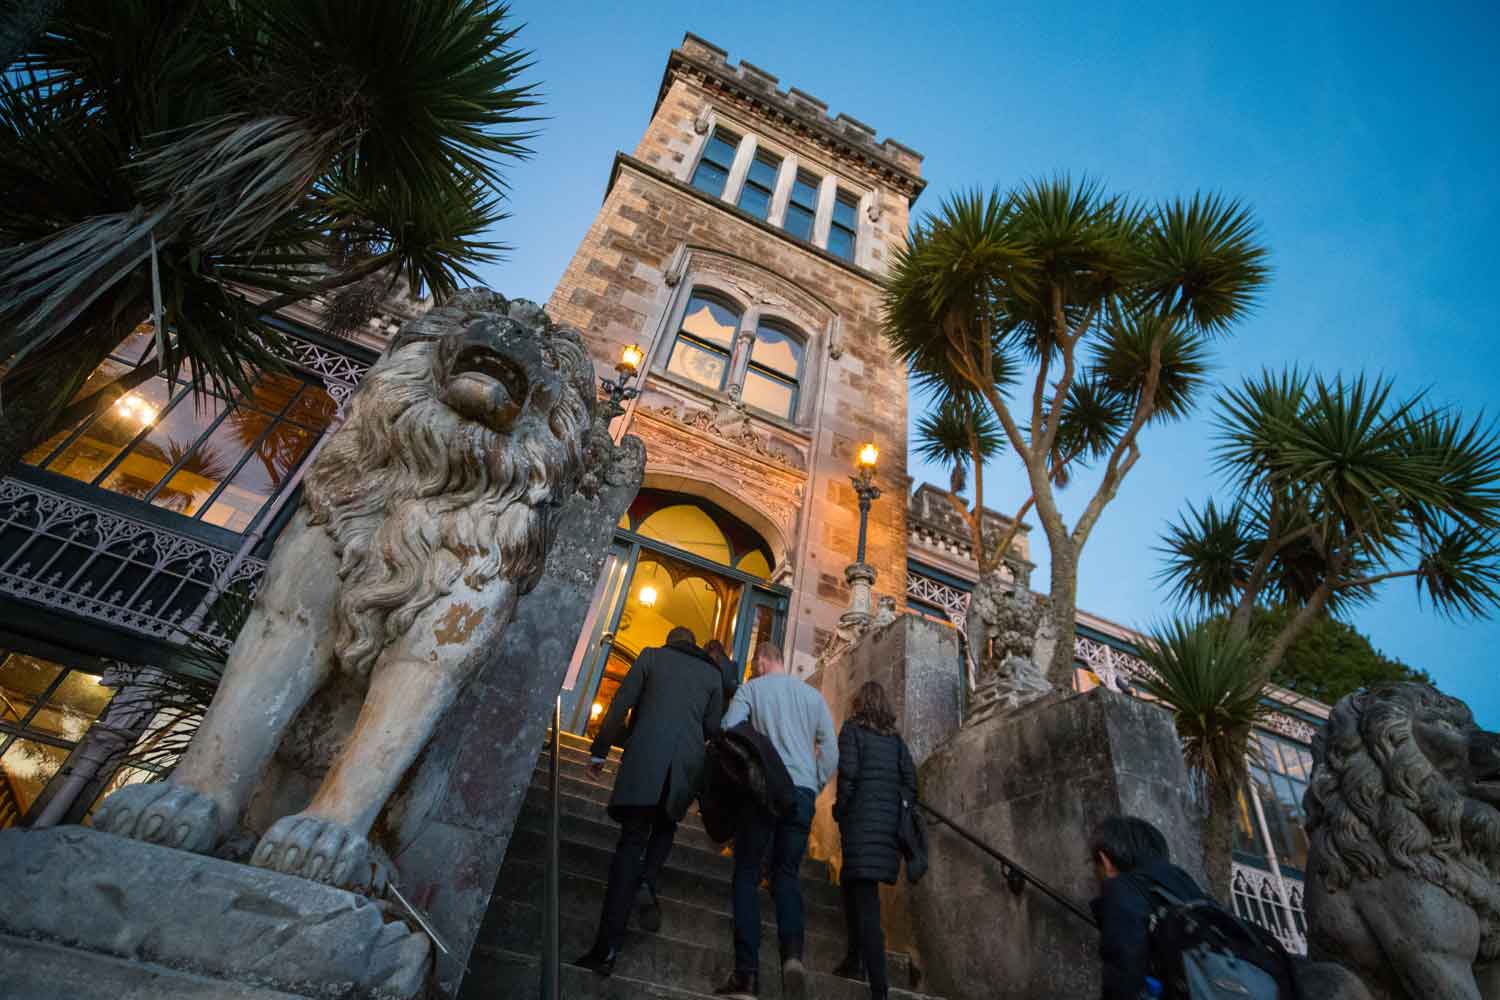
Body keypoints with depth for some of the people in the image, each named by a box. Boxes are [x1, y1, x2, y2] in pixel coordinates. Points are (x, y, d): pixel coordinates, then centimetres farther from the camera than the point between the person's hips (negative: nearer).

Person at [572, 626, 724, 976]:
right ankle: (647, 883, -2)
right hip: (688, 763, 2)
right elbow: (713, 728, 13)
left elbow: (620, 704, 5)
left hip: (645, 758, -1)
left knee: (631, 842, 1)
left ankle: (606, 949, -5)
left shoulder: (652, 656, 11)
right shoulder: (713, 673, 16)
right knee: (664, 829, 24)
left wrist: (599, 751, 9)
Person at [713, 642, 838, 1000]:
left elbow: (727, 733, -7)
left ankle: (747, 971, 0)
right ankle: (792, 951, -12)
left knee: (747, 873, 6)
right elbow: (831, 751, 9)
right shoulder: (813, 695, 13)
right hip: (803, 791, 3)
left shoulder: (751, 689, 4)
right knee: (787, 874, 10)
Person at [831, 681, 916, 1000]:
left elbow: (848, 772, -11)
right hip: (891, 822, 6)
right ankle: (855, 959, 26)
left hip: (862, 820, -6)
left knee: (865, 898, -6)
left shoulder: (852, 729, 0)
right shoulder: (895, 737, 15)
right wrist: (900, 809, 11)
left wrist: (840, 810, 0)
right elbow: (910, 779, 7)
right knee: (853, 884, 22)